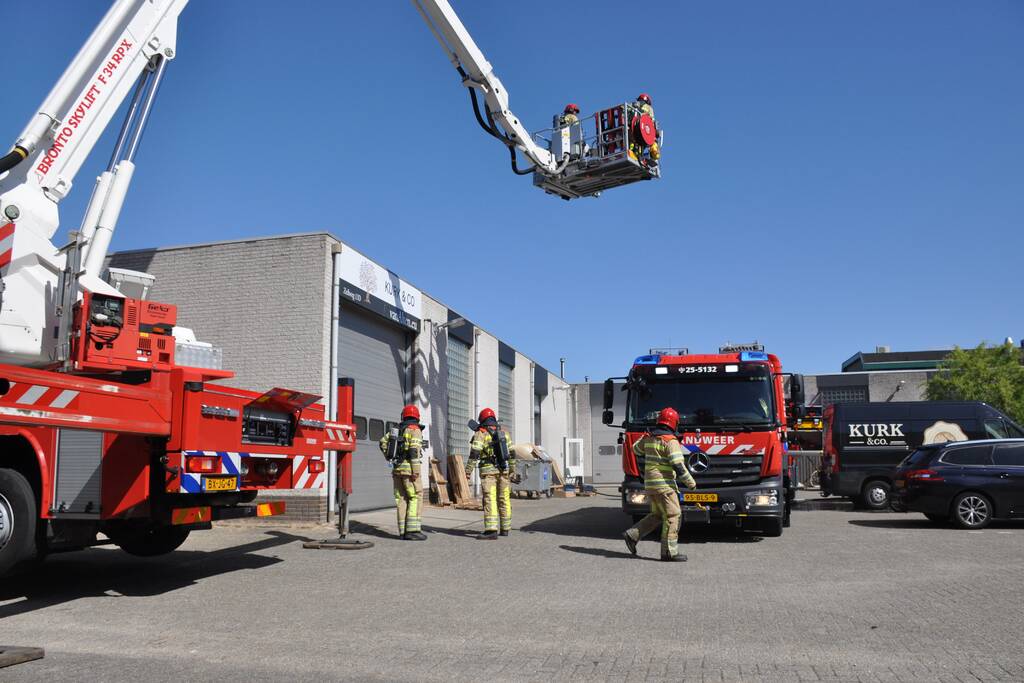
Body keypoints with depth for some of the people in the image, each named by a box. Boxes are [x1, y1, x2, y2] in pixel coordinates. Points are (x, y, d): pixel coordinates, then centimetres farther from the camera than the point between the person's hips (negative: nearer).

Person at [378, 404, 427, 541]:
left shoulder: (398, 429, 14)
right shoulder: (415, 430, -7)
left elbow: (383, 442, 17)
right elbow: (414, 451, -17)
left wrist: (390, 458, 22)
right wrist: (415, 471, -19)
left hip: (397, 468, 7)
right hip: (408, 468, -7)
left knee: (401, 499, 7)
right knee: (415, 497, -5)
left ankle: (403, 531, 6)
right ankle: (412, 530, -13)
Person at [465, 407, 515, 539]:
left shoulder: (481, 433, -3)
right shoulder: (504, 432, 13)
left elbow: (474, 453, -12)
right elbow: (511, 453, 14)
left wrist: (468, 471, -10)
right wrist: (512, 471, 20)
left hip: (488, 470, -5)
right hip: (504, 470, 5)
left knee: (490, 499, -10)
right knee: (504, 499, 13)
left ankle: (491, 530, -19)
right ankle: (505, 528, 20)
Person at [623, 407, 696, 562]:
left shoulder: (649, 437, 11)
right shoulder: (671, 441, -12)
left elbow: (636, 449, 28)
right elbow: (678, 466, -17)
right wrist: (691, 482, -7)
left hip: (650, 483, 8)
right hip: (664, 484, -8)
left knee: (657, 515, 18)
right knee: (672, 516, -3)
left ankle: (632, 535, 10)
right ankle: (669, 552, -3)